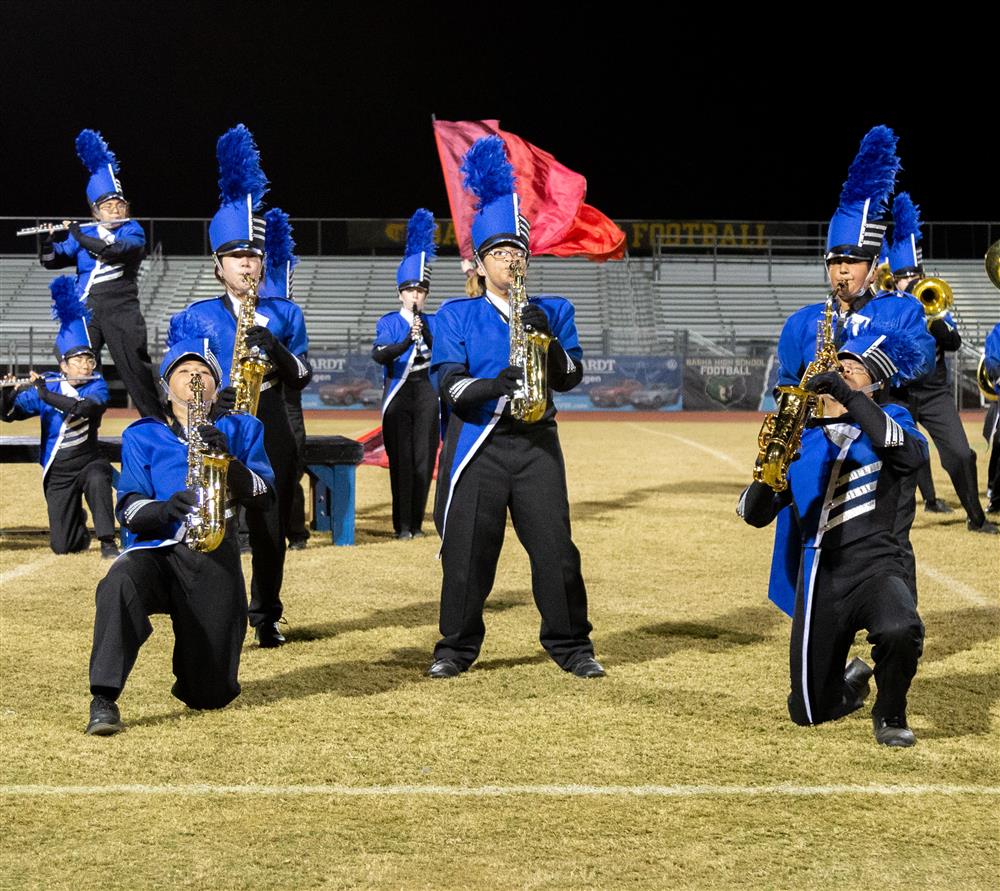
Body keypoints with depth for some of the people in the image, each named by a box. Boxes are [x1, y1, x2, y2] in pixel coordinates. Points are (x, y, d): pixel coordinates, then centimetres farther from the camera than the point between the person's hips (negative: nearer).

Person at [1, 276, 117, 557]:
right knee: (62, 546, 0)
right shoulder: (47, 387, -2)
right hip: (57, 471, 2)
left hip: (88, 462, -2)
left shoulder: (96, 386, -7)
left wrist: (46, 395, -34)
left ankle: (107, 542, -27)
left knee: (97, 478, -39)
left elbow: (87, 408, -29)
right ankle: (79, 524, 36)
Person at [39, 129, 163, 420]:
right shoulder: (84, 233, 12)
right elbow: (52, 261, 10)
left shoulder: (132, 231, 1)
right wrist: (47, 241, -10)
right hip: (86, 311, 3)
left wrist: (80, 237, -17)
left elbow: (116, 250, -21)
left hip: (121, 312, -3)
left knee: (136, 369, -2)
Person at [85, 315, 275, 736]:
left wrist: (228, 459, -17)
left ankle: (190, 670, 41)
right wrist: (164, 509, -21)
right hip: (156, 550, -1)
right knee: (120, 583, -41)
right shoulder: (142, 436, 14)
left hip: (217, 560, 1)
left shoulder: (241, 429, 15)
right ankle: (104, 701, -38)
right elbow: (128, 507, 2)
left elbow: (264, 496, 2)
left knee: (211, 696, 3)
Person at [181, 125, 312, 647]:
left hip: (271, 431, 2)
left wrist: (276, 350, -14)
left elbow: (302, 378, 4)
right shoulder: (197, 316, 5)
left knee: (271, 527, 6)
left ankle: (267, 617, 17)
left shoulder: (284, 313, 10)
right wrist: (210, 399, -17)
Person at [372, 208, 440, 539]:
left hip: (427, 394, 2)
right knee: (401, 460, -5)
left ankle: (416, 521, 8)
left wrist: (426, 334, -20)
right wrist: (407, 341, -31)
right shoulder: (389, 322, 3)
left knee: (424, 459, 0)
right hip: (398, 393, -2)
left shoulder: (434, 322, 9)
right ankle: (403, 524, -1)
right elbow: (379, 354, -16)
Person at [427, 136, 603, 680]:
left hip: (535, 443, 2)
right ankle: (457, 649, 14)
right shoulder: (456, 316, 5)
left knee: (555, 548, -2)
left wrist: (547, 339, -16)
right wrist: (495, 385, -26)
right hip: (476, 445, -2)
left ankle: (571, 646, 11)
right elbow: (450, 385, -7)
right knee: (467, 550, 0)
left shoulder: (552, 311, 12)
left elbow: (571, 376, 2)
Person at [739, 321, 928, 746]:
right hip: (820, 578, 3)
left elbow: (913, 450, -21)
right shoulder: (800, 437, 12)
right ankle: (851, 681, 41)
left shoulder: (890, 421, 5)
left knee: (900, 630, -38)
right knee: (807, 712, 5)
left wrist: (850, 397, -25)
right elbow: (753, 514, 9)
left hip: (877, 564, -3)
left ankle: (890, 713, -7)